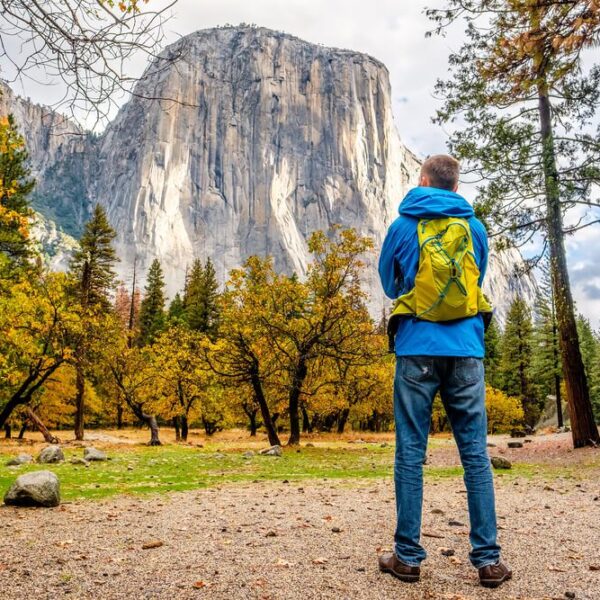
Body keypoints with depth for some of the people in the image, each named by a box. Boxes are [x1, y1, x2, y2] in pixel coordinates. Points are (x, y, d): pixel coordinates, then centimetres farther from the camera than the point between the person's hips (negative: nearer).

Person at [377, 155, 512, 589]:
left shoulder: (403, 226, 4)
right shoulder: (475, 227, 10)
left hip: (417, 348, -2)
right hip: (466, 349, 2)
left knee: (410, 453, 3)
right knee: (476, 454, 6)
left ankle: (408, 556, 9)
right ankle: (488, 559, 10)